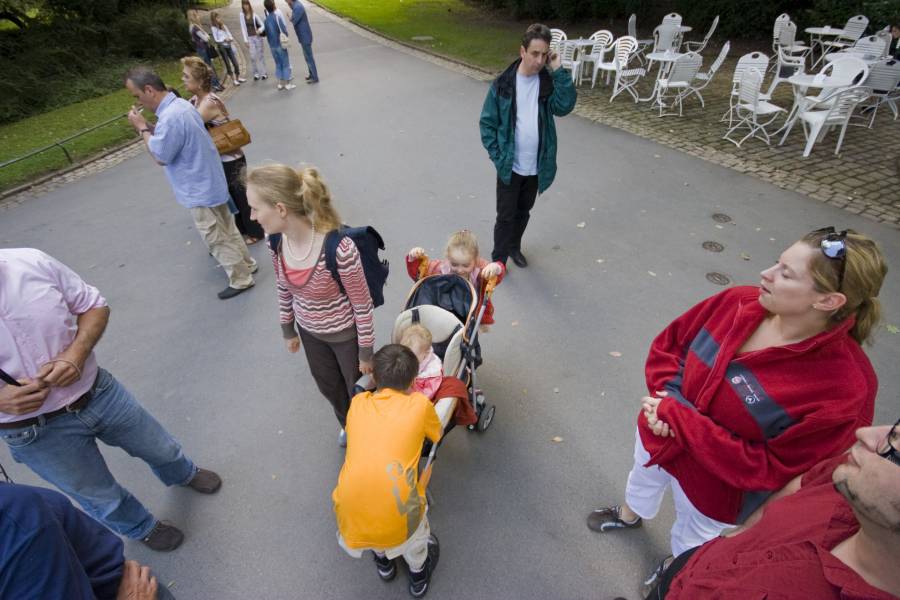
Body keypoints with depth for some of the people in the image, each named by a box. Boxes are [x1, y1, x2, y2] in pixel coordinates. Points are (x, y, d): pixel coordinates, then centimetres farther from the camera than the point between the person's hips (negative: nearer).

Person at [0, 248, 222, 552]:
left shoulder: (30, 262, -18)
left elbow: (94, 305, -4)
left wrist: (76, 353, -21)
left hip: (98, 391, 2)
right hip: (36, 433, -2)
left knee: (161, 448, 24)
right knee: (103, 497, 21)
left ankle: (183, 474, 60)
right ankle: (143, 528, 54)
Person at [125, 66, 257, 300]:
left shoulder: (170, 118, -27)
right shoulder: (181, 104, 4)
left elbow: (160, 156, -18)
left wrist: (142, 128, -9)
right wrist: (150, 129, 2)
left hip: (200, 190, -9)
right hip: (210, 182, 9)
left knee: (216, 239, 4)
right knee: (227, 229, 21)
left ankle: (240, 280, 15)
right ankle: (246, 264, 35)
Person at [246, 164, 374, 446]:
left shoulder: (339, 249, -37)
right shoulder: (275, 239, -17)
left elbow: (363, 304, -23)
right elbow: (284, 288, 2)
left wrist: (366, 352, -12)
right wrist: (288, 330, 14)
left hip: (345, 333, -6)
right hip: (309, 331, 6)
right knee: (329, 386, 28)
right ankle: (349, 426, 60)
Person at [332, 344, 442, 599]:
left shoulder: (358, 402, 9)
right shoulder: (420, 404, 2)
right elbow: (437, 435, 23)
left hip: (350, 517, 3)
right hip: (396, 519, -2)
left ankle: (383, 561, 55)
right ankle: (419, 573, 53)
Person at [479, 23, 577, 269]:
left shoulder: (549, 81, -3)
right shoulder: (503, 83, -9)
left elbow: (565, 106, -19)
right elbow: (487, 122, -5)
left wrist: (558, 71, -21)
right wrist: (497, 156, -10)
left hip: (536, 166, 3)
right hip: (509, 166, -3)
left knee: (523, 212, 19)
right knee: (506, 215, 6)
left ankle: (514, 247, 41)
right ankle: (498, 258, 23)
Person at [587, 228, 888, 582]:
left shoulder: (843, 388, -31)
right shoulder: (739, 301, -20)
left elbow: (772, 469, -27)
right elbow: (667, 345, -6)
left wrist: (679, 420, -30)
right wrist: (668, 398, -23)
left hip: (714, 486, -3)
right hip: (658, 432, 4)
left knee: (692, 538, 28)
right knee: (642, 477, 34)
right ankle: (630, 515, 69)